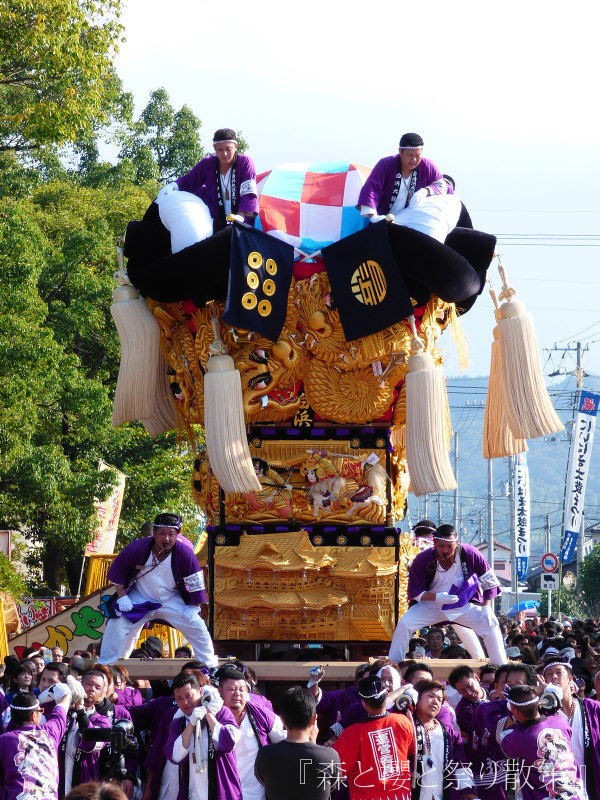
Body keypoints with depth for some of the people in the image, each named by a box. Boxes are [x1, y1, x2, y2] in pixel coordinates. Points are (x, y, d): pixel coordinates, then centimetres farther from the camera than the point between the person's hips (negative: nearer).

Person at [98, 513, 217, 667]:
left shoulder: (185, 553, -21)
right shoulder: (137, 548, -21)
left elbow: (196, 584, -9)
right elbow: (117, 569, -5)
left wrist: (193, 607, -13)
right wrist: (122, 596, -8)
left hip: (172, 601, 0)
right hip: (140, 599, 0)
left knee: (197, 626, -13)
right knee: (117, 624, -14)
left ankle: (212, 667, 4)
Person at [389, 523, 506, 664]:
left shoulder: (469, 554, -19)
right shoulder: (423, 559, -19)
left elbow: (489, 581, -6)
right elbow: (414, 592, -15)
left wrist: (486, 607, -14)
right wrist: (437, 597, -32)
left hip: (465, 605, 0)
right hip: (431, 604, 0)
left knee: (491, 625, -18)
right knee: (404, 624, -21)